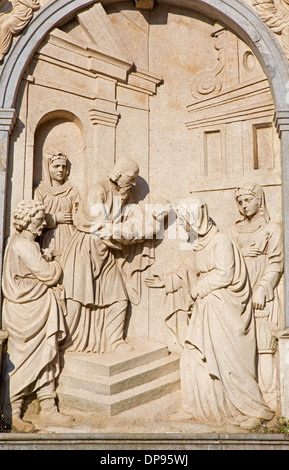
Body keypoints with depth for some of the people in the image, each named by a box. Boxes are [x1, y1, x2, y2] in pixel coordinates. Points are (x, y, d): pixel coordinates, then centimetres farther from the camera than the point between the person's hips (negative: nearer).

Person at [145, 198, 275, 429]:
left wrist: (198, 289, -8)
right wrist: (165, 281, 23)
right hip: (204, 308, 8)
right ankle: (197, 407, 21)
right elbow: (189, 271, 24)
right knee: (194, 357, 7)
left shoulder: (221, 240, -13)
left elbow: (224, 275, -17)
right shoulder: (199, 244, 12)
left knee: (227, 360, -7)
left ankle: (252, 410, 8)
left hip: (223, 307, -8)